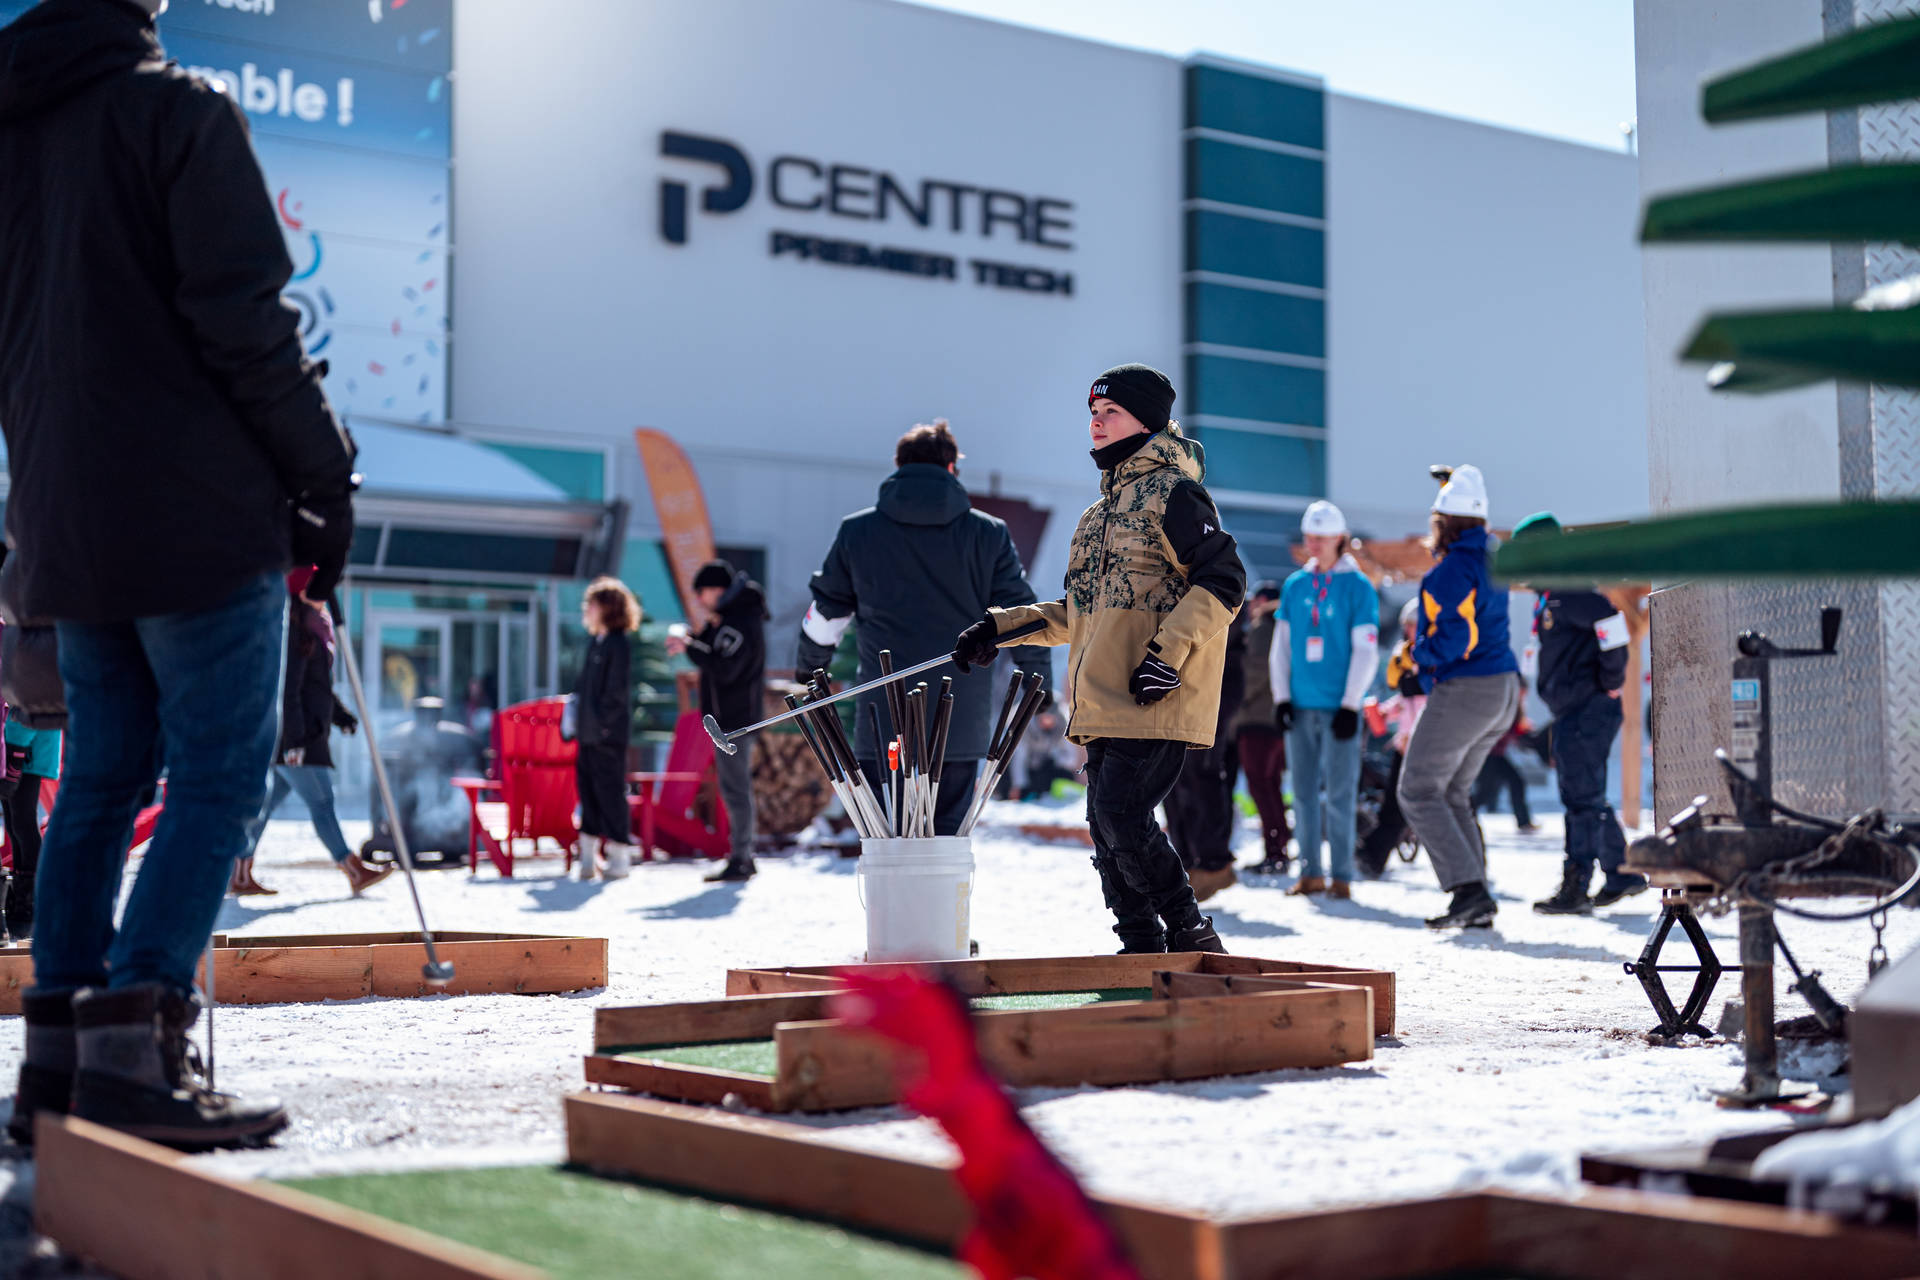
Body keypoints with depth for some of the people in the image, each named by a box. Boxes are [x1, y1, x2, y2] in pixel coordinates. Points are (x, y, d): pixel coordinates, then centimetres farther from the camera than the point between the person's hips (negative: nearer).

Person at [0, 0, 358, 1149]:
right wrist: (324, 479, -5)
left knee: (103, 773, 13)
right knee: (221, 775, -5)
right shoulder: (178, 111, -7)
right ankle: (134, 1042, -14)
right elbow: (246, 319, -13)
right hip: (201, 514, -7)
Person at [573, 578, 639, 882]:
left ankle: (620, 857, 3)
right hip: (588, 733, 9)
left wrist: (603, 722, -16)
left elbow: (617, 691, -16)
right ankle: (588, 854, 15)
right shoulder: (596, 643, 15)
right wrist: (574, 710, 11)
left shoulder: (619, 644, -11)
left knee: (610, 791, -4)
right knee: (587, 789, 10)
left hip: (608, 734, -9)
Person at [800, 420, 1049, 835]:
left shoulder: (856, 532, 5)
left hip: (884, 715, 0)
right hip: (962, 719, 1)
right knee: (948, 830, 10)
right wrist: (1041, 680, 18)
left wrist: (810, 672, 28)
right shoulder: (988, 534, 4)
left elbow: (825, 615, 13)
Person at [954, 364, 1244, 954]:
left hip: (1156, 698, -9)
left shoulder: (1173, 491, -3)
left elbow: (1223, 580, -12)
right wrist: (1003, 626, 19)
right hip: (1104, 701, 9)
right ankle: (1143, 948, 14)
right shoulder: (1103, 511, 23)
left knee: (1121, 813, -16)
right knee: (1106, 824, 5)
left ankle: (1191, 937, -3)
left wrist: (1170, 650, -21)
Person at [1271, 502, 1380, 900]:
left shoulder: (1358, 586, -2)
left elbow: (1366, 651, -4)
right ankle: (1310, 873, 13)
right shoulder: (1294, 586, 10)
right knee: (1304, 791, 6)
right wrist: (1281, 696, 4)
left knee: (1339, 792, -3)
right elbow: (1281, 646, 12)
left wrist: (1351, 704, -9)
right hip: (1300, 704, 4)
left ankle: (1341, 876, 3)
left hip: (1339, 706, -4)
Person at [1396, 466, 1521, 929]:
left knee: (1418, 792, -2)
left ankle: (1468, 889, -12)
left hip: (1463, 691, -9)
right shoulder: (1489, 556, 11)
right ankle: (1477, 902, 11)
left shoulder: (1453, 569, -17)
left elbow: (1455, 637, -26)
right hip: (1503, 688, 9)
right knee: (1453, 794, 17)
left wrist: (1420, 652, -7)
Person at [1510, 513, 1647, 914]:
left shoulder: (1564, 592, -14)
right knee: (1584, 796, 16)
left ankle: (1575, 888, -8)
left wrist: (1612, 679, -18)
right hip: (1573, 712, 11)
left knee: (1582, 797, -9)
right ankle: (1622, 873, 24)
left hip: (1587, 711, -11)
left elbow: (1609, 620, -26)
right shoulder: (1548, 598, 18)